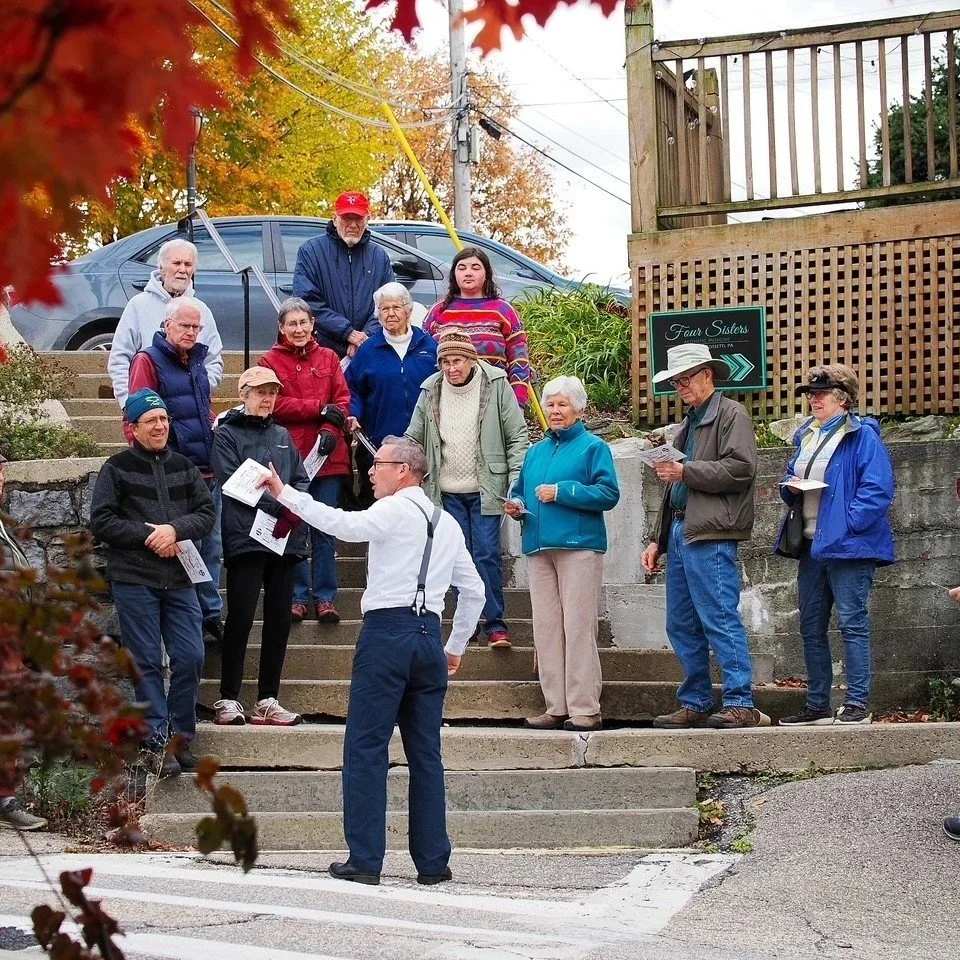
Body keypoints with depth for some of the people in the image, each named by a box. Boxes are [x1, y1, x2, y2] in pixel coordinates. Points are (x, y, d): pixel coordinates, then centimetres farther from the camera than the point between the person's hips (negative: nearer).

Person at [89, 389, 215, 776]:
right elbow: (101, 521, -4)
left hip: (179, 579, 3)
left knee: (190, 658, -2)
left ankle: (180, 737, 11)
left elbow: (206, 513, 5)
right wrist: (148, 536, -11)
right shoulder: (117, 468, 2)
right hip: (133, 580, -3)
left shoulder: (183, 467, 13)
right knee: (147, 662, -3)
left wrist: (175, 530, -14)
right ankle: (157, 741, 0)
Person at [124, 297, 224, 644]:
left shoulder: (196, 361, 18)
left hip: (207, 472, 7)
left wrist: (215, 427, 14)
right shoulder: (149, 361, -5)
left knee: (211, 548, 12)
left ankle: (211, 616, 21)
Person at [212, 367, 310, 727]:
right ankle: (228, 699, -1)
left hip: (286, 539, 6)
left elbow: (302, 480, 15)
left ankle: (268, 701, 11)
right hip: (246, 538, -6)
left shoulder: (282, 435, 20)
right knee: (240, 617, -8)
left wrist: (294, 511, -6)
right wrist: (280, 505, -14)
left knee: (280, 619, 5)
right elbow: (233, 481, -9)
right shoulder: (227, 434, 3)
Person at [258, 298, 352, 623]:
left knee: (325, 529, 3)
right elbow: (275, 404, -8)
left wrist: (330, 430, -12)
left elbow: (343, 400, 5)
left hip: (327, 456, 2)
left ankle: (325, 597, 8)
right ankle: (298, 596, 11)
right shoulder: (270, 361, 3)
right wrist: (320, 408, -13)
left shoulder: (328, 358, 12)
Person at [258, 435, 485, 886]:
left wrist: (284, 494, -20)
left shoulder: (395, 510, -3)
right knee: (425, 753, 10)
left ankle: (365, 860, -5)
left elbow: (345, 525, -22)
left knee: (365, 748, -3)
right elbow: (474, 590, 24)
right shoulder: (447, 523, 20)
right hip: (429, 636, 7)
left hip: (387, 632, -7)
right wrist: (455, 646, 31)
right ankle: (433, 862, 10)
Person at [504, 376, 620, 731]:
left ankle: (585, 709, -7)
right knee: (545, 628, 3)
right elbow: (520, 490, 28)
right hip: (540, 548, 6)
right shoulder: (535, 452, 21)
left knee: (578, 628, -9)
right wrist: (515, 506, 5)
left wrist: (561, 492, -13)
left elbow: (608, 493, -9)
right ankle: (556, 707, 7)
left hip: (579, 546, -6)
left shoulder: (593, 447, 2)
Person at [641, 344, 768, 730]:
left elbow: (740, 468, -15)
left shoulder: (731, 415, 0)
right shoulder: (689, 424, 26)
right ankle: (695, 705, 14)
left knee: (720, 618, -13)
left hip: (710, 536, -9)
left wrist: (686, 471, -12)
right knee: (681, 626, 9)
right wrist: (658, 539, 21)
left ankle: (741, 704, -13)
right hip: (680, 533, 9)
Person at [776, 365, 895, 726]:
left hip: (848, 546, -8)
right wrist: (790, 487, 3)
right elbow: (791, 480, 27)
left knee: (852, 623, -6)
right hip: (811, 546, 9)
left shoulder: (862, 436, -8)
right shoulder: (806, 435, 16)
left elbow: (878, 490, -16)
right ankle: (817, 706, 17)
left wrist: (848, 525, -20)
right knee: (810, 627, 10)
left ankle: (857, 704, -1)